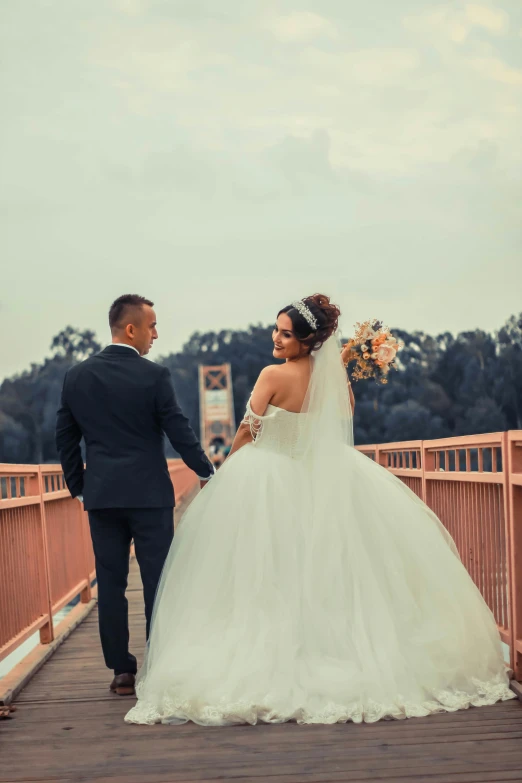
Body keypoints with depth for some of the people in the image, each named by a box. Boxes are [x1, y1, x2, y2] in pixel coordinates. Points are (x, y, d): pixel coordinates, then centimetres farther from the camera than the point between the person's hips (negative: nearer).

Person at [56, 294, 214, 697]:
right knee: (158, 581, 4)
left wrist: (78, 486, 19)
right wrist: (207, 471, 8)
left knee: (110, 583, 7)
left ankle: (122, 670, 10)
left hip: (100, 497, 4)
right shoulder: (154, 375, -9)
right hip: (149, 494, -3)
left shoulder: (76, 376, 4)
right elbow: (179, 431, -7)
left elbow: (65, 437, 9)